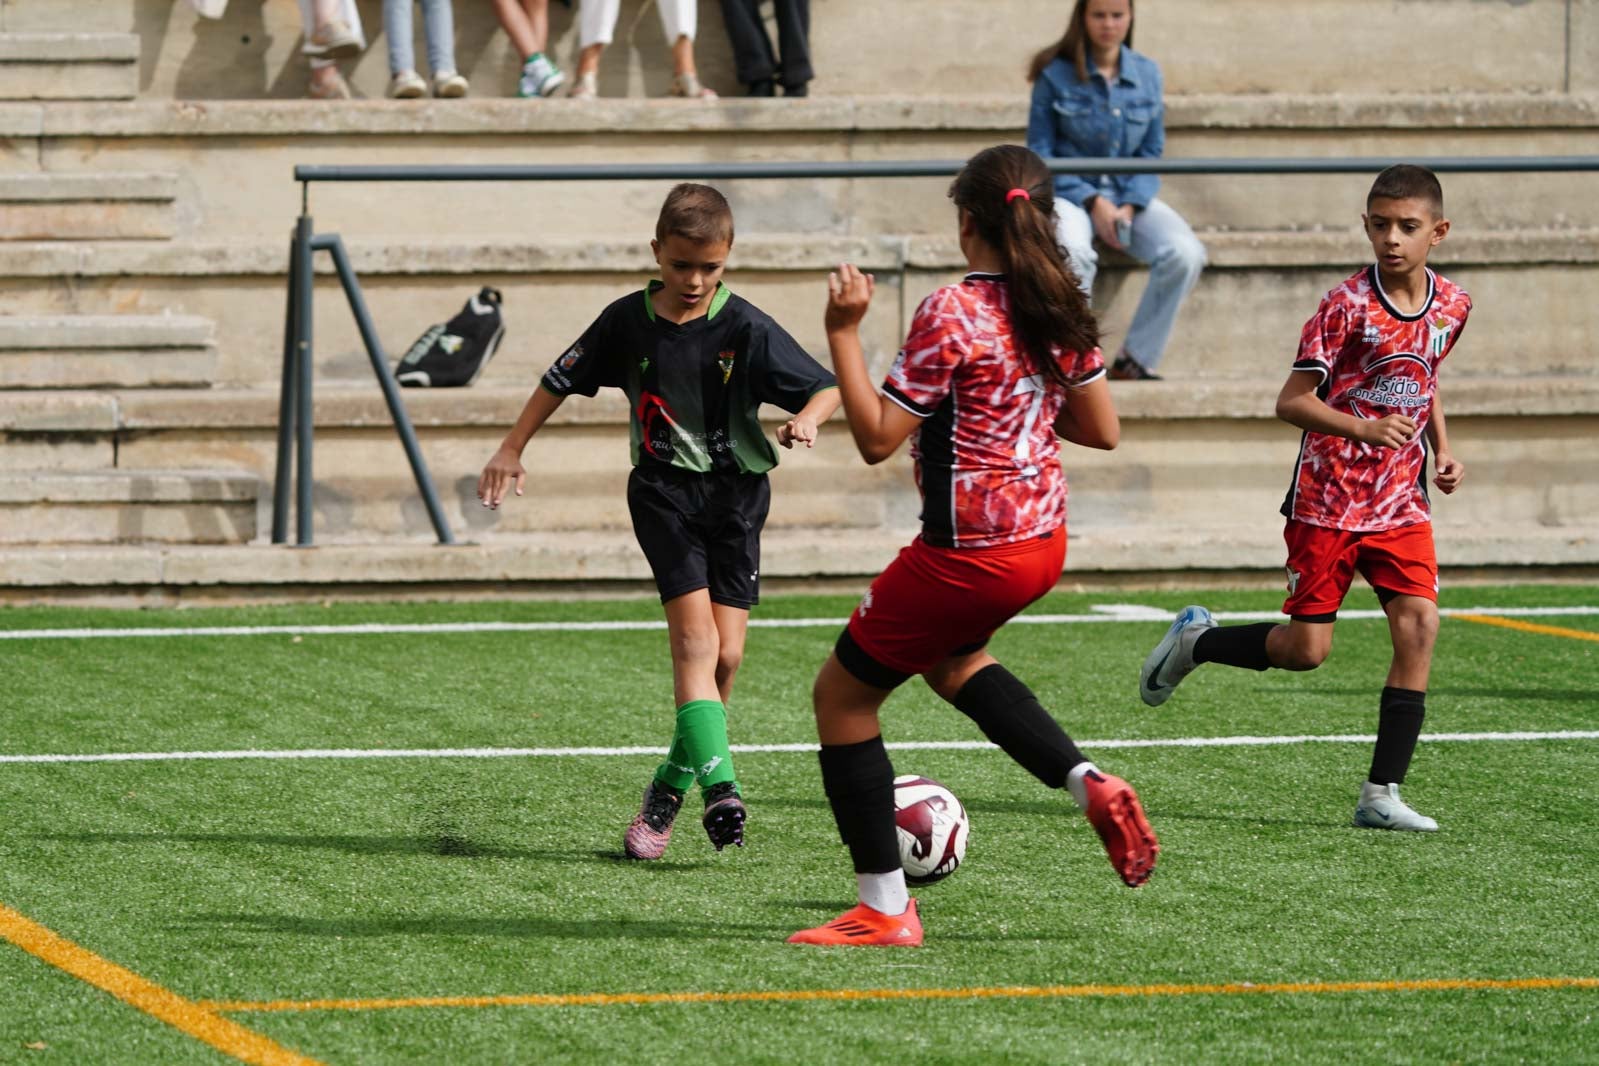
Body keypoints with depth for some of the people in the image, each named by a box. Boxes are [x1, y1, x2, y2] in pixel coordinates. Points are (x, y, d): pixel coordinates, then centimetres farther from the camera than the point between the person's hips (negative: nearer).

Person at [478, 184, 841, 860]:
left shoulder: (746, 328, -8)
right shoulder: (628, 320, -2)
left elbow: (827, 388, -8)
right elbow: (562, 379, 12)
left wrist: (806, 419, -29)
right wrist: (512, 450, 12)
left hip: (736, 492, 0)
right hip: (664, 492, 0)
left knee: (726, 655, -3)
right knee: (695, 639, -17)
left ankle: (668, 788, 15)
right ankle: (718, 788, -26)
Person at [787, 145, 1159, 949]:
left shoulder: (951, 314, -19)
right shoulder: (1060, 308, 2)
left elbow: (877, 438, -19)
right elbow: (1102, 430, 10)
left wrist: (844, 332, -16)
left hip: (969, 553, -8)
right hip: (1043, 540, 8)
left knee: (842, 693, 9)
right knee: (949, 659, 36)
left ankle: (883, 909, 9)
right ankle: (1089, 785, 17)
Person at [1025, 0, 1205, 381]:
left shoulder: (1147, 74, 6)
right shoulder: (1056, 76, -4)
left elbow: (1151, 153, 9)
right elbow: (1040, 154, -2)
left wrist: (1130, 205, -9)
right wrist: (1092, 203, -14)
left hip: (1129, 195, 4)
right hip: (1069, 193, -3)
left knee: (1186, 254, -26)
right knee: (1074, 252, -39)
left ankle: (1136, 358, -11)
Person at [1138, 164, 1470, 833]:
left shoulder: (1451, 307, 3)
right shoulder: (1349, 306, -15)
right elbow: (1290, 402, -16)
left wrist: (1443, 451, 8)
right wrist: (1363, 430, -31)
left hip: (1400, 501, 5)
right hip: (1327, 500, -4)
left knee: (1419, 622, -13)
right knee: (1305, 649, -4)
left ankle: (1382, 794, -9)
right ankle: (1196, 641, 27)